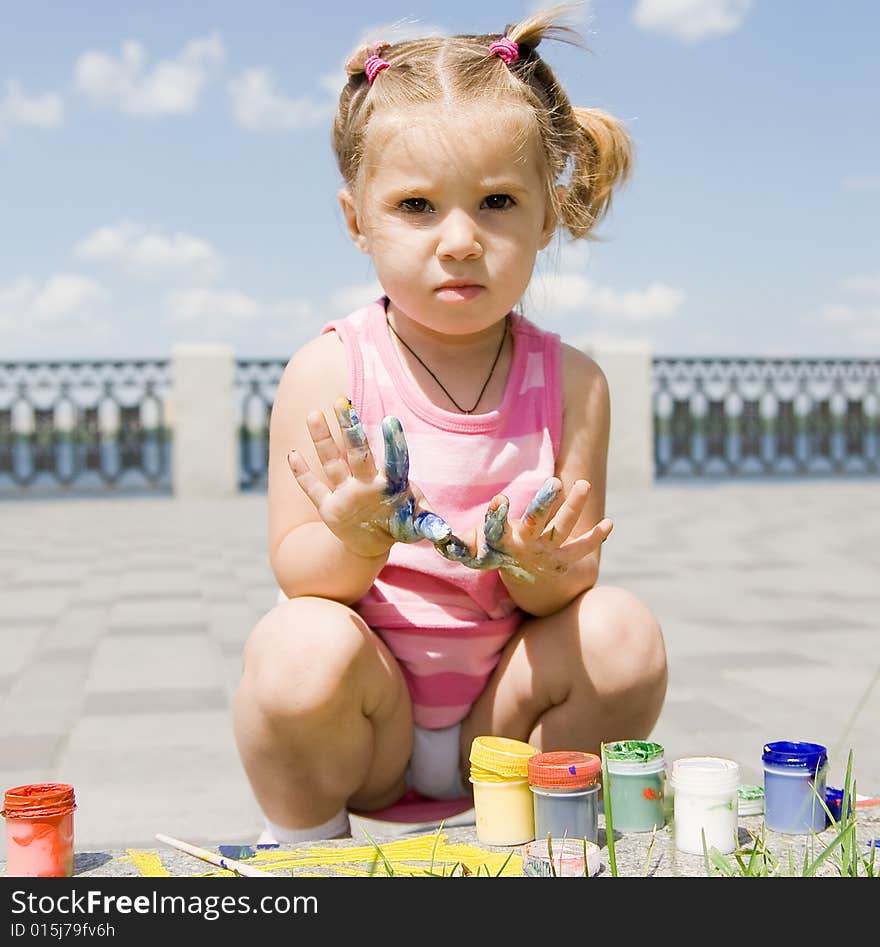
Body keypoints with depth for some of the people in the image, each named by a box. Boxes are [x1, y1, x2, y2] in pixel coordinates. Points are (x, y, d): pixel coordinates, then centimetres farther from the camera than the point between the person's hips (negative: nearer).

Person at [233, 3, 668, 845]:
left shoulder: (569, 383, -5)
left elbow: (566, 590, -5)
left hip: (501, 713, 2)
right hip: (366, 720, -2)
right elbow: (296, 571, -11)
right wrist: (358, 544, -34)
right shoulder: (326, 374, -10)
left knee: (624, 634, -22)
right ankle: (304, 847, 0)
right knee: (300, 647, -32)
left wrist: (534, 567, -29)